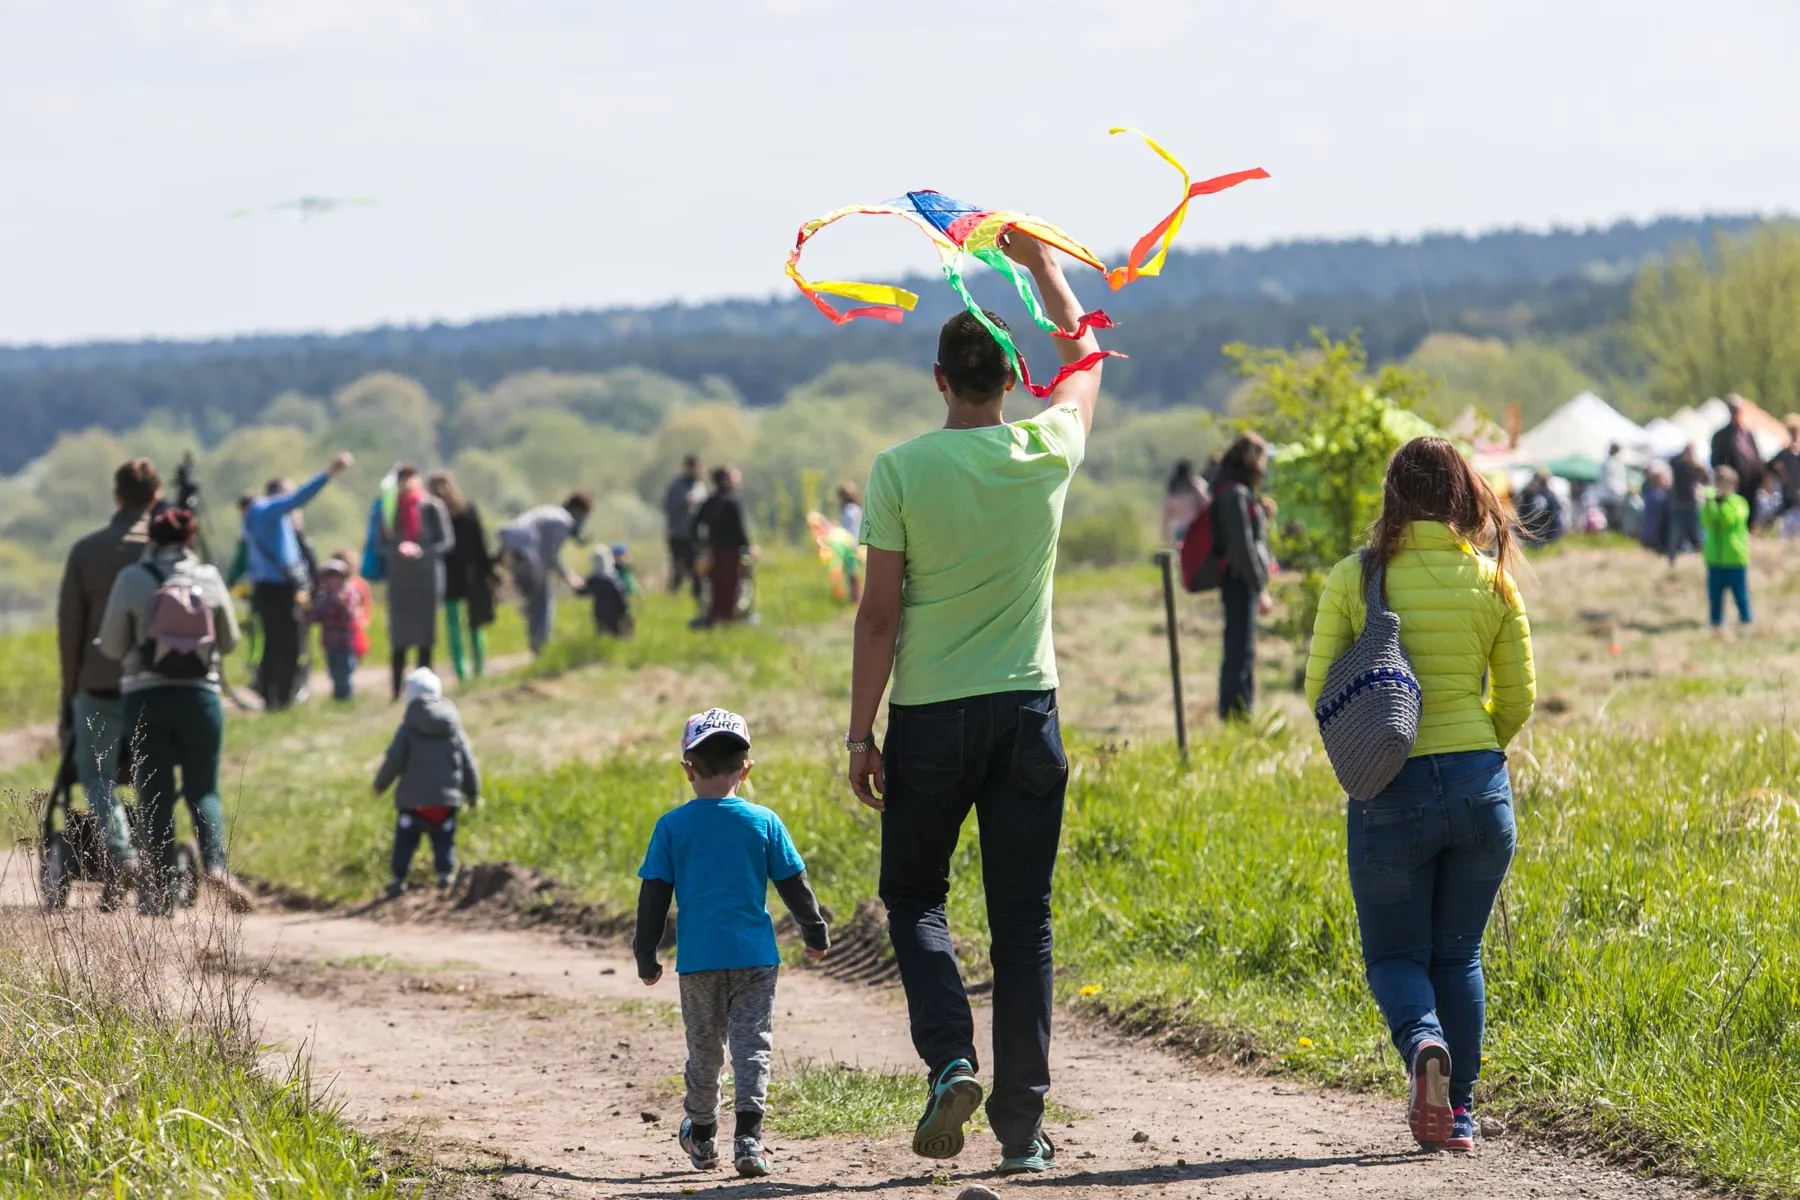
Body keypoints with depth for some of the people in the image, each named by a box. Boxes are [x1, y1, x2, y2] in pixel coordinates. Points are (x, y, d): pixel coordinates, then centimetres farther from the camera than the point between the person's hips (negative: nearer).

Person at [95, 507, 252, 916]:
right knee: (202, 790, 10)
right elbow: (229, 641, 9)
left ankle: (158, 892, 2)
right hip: (200, 695, 1)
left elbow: (111, 646, -1)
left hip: (145, 698, -1)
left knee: (155, 797, 4)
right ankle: (215, 863, -17)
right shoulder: (209, 579, 0)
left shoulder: (132, 580, -5)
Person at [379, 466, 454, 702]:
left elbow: (446, 541, -3)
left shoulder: (431, 507, -2)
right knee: (399, 638, -3)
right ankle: (397, 691, 1)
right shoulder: (390, 509, 4)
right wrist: (396, 550, -16)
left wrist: (423, 552, -19)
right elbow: (383, 545, 6)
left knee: (425, 637, 2)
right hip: (399, 578, 1)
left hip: (427, 577, -1)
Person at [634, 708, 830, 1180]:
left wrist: (646, 957, 10)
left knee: (703, 1046, 15)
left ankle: (702, 1135, 29)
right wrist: (815, 933, 20)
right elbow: (793, 883, 5)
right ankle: (748, 1136, -16)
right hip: (755, 955, -1)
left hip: (698, 956, 1)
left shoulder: (672, 826, 0)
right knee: (752, 1044, -1)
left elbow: (653, 896, 2)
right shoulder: (764, 822, -1)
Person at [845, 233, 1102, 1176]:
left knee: (914, 897, 14)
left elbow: (879, 616, -7)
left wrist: (861, 733, 0)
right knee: (1022, 921, 6)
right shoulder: (1047, 454, -1)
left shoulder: (900, 471, -8)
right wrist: (1043, 264, 32)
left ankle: (950, 1060, -10)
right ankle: (1022, 1125, 4)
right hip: (1025, 710, 2)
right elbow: (1086, 357, 20)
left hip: (929, 717, -2)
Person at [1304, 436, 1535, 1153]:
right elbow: (1518, 698, 7)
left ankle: (1422, 1043, -20)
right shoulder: (1492, 580, 1)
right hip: (1480, 784, 2)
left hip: (1391, 792, -2)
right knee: (1458, 954, 16)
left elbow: (1320, 692, -1)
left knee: (1395, 954, 10)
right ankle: (1457, 1112, 12)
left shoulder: (1355, 578, -4)